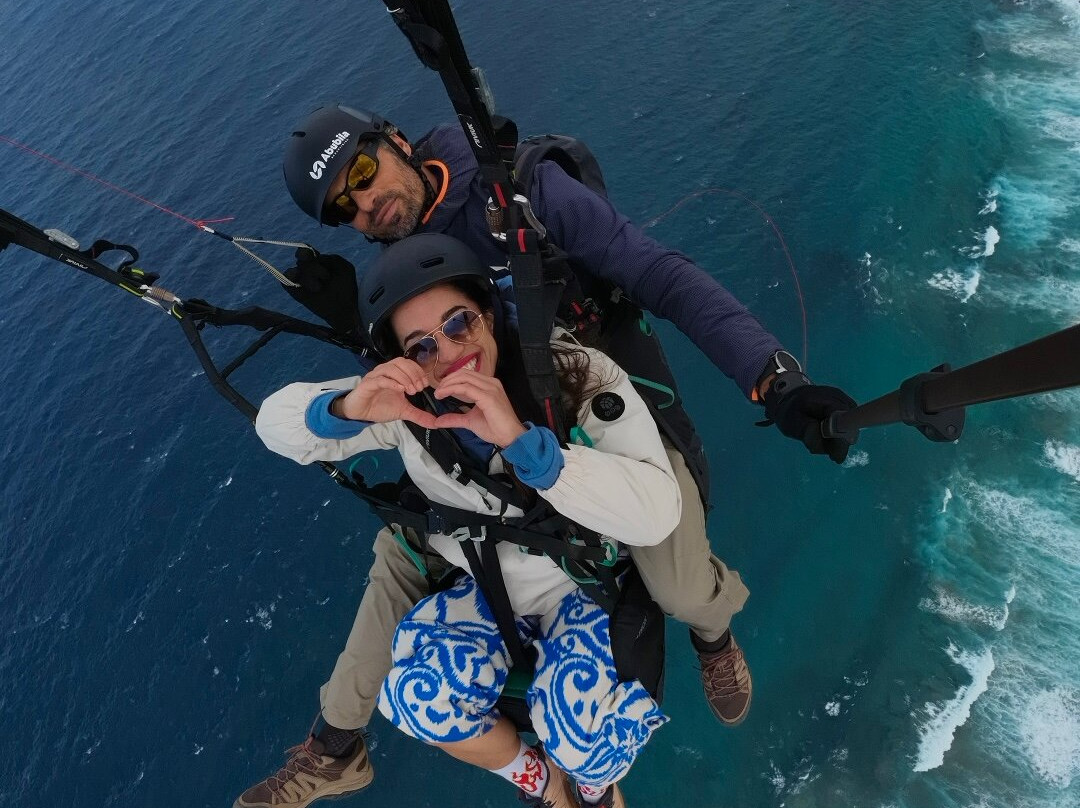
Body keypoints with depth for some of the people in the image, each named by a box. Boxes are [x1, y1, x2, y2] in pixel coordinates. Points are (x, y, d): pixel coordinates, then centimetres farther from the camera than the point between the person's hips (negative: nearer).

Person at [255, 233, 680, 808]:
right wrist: (347, 409, -33)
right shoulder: (405, 403, -14)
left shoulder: (582, 376, -25)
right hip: (484, 588, 4)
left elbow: (658, 512, -37)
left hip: (590, 584, -3)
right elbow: (275, 423, -9)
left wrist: (520, 439, -48)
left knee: (582, 736, -26)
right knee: (417, 698, -20)